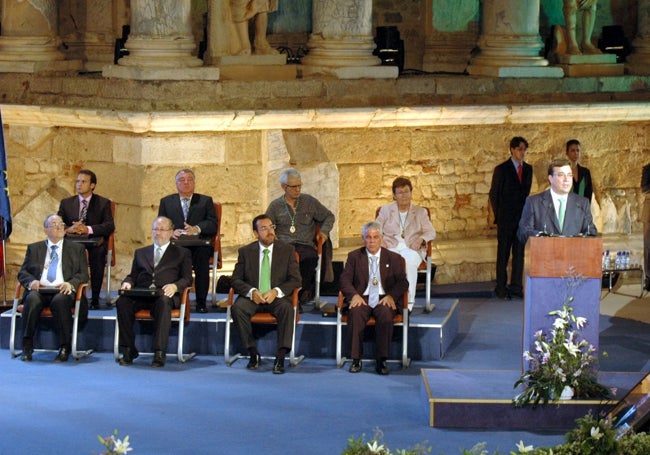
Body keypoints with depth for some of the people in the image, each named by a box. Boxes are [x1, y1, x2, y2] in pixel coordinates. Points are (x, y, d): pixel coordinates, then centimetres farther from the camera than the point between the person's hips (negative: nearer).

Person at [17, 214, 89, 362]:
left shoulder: (77, 249, 20)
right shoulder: (34, 248, 23)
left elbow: (83, 274, 10)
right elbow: (23, 272, 16)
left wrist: (71, 283, -12)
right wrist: (31, 281, -9)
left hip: (63, 291, -1)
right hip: (39, 290, 1)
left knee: (60, 300, -37)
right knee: (32, 299, -34)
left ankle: (64, 348, -30)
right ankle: (27, 347, -29)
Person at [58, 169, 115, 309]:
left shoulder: (103, 203, 10)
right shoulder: (66, 203, 17)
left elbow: (110, 226, -4)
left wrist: (88, 229, -20)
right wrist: (69, 229, -17)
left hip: (94, 245, -2)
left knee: (98, 251, -37)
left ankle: (95, 299, -28)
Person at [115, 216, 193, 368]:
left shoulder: (182, 253, 20)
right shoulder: (141, 252, 31)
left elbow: (187, 279, 10)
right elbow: (133, 275, 25)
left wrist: (175, 286, -13)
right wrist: (127, 283, 1)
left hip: (165, 294, -3)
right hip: (140, 295, 3)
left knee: (163, 302, -41)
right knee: (122, 302, -31)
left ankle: (159, 353, -43)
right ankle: (128, 350, -26)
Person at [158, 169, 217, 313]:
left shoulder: (205, 201, 19)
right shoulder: (166, 202, 22)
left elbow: (213, 225, 5)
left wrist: (197, 229, -17)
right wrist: (171, 232, -12)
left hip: (198, 245, -1)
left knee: (202, 255, -36)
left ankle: (201, 302, -29)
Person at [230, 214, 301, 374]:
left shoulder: (287, 250, 5)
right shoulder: (245, 252, 7)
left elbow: (295, 280, 1)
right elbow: (235, 280, 4)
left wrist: (276, 291, -18)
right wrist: (251, 292, -17)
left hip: (277, 297, -1)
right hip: (252, 297, 1)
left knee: (286, 308, -35)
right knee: (237, 308, -31)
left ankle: (280, 358, -33)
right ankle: (253, 354, -19)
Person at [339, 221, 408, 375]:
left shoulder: (393, 258, 14)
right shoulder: (354, 256, 15)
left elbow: (403, 282, 6)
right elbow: (344, 279, 5)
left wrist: (391, 296, -14)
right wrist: (354, 295, -16)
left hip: (384, 300, 0)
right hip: (362, 299, 0)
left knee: (386, 315, -35)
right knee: (356, 313, -35)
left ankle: (381, 361, -30)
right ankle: (356, 359, -28)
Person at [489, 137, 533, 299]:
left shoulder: (528, 169, 10)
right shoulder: (501, 169, -4)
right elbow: (494, 194, -1)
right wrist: (498, 216, -3)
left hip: (522, 217, 4)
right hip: (506, 219, -4)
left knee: (519, 252, 5)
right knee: (503, 253, 0)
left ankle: (516, 286, 11)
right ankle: (501, 288, 5)